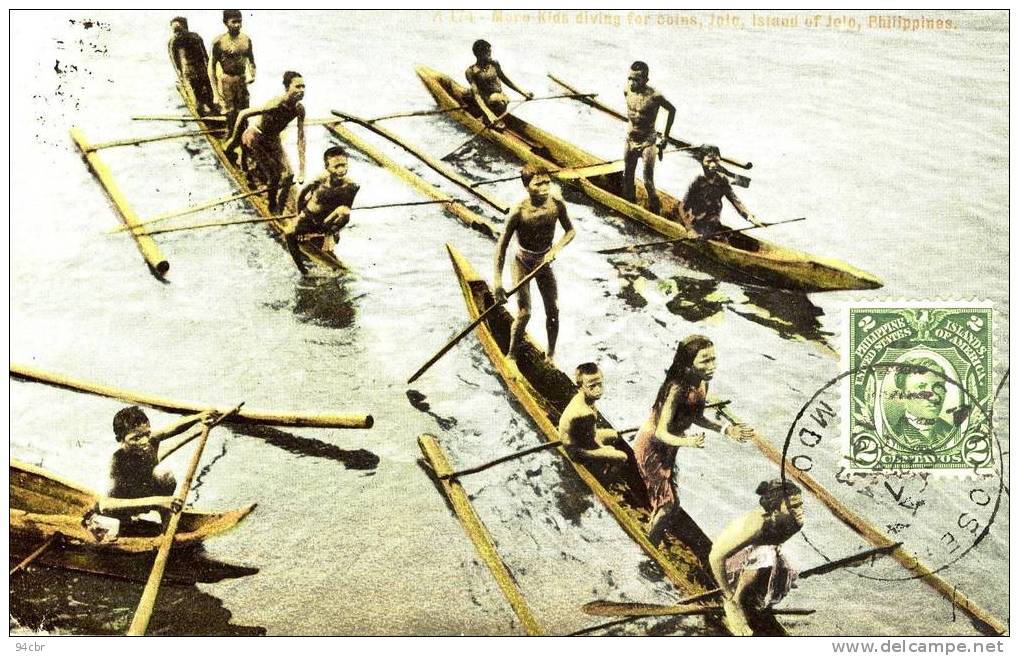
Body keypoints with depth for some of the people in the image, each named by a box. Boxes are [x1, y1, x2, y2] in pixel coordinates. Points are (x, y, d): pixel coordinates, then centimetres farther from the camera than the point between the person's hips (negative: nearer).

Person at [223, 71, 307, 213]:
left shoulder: (299, 109, -17)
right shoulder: (276, 105, -35)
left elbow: (300, 139, -12)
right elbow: (243, 114, -26)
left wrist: (301, 169, -15)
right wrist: (233, 139, -16)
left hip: (273, 139, 6)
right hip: (254, 137, -6)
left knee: (288, 175, -3)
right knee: (273, 175, -13)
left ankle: (279, 211, 12)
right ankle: (272, 209, 10)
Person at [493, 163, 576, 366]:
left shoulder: (557, 204, -19)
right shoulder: (519, 212, -29)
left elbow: (571, 231, -3)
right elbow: (501, 246, -23)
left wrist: (556, 249, -23)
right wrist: (498, 283, -26)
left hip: (545, 262, 4)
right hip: (522, 264, -4)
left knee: (553, 311, 4)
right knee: (524, 313, -11)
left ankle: (550, 356, 24)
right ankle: (511, 356, 10)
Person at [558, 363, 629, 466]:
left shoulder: (580, 397, -15)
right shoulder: (586, 414, -42)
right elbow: (591, 442, -26)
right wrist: (604, 448, -11)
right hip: (579, 450, -9)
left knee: (614, 435, 27)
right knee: (622, 457, 1)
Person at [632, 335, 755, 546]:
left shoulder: (702, 383, -9)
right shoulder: (677, 388, -32)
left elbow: (696, 417, 8)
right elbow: (661, 433, -31)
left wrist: (726, 430, 0)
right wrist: (687, 442, -48)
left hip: (668, 448, 8)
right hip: (651, 446, -8)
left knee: (663, 500, 18)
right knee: (669, 503, -5)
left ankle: (654, 543, 37)